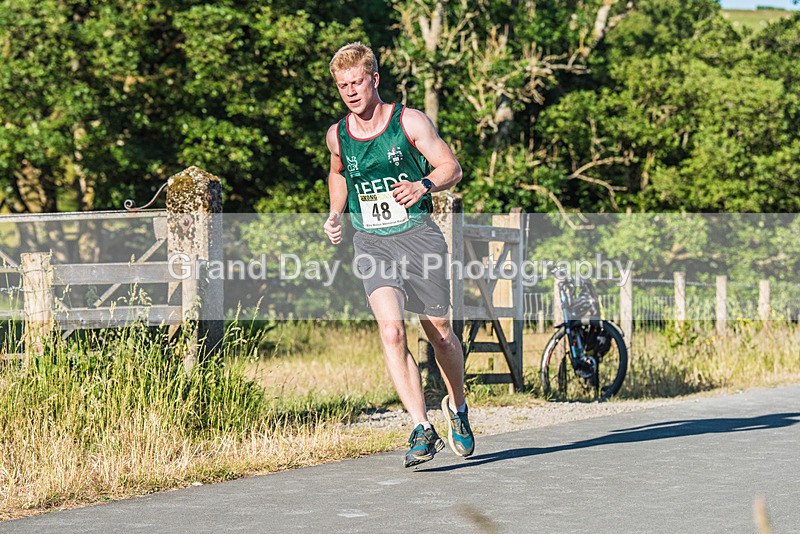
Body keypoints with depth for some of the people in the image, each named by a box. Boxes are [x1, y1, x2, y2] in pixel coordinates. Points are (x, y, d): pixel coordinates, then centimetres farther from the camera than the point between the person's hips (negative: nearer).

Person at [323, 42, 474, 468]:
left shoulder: (409, 121, -5)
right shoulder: (337, 135, 5)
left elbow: (451, 168, -3)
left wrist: (422, 186, -23)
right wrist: (336, 214, 13)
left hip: (417, 234, -1)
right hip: (371, 242, 1)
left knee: (437, 329, 8)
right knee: (390, 330, -19)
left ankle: (457, 407, 37)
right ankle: (422, 429, -22)